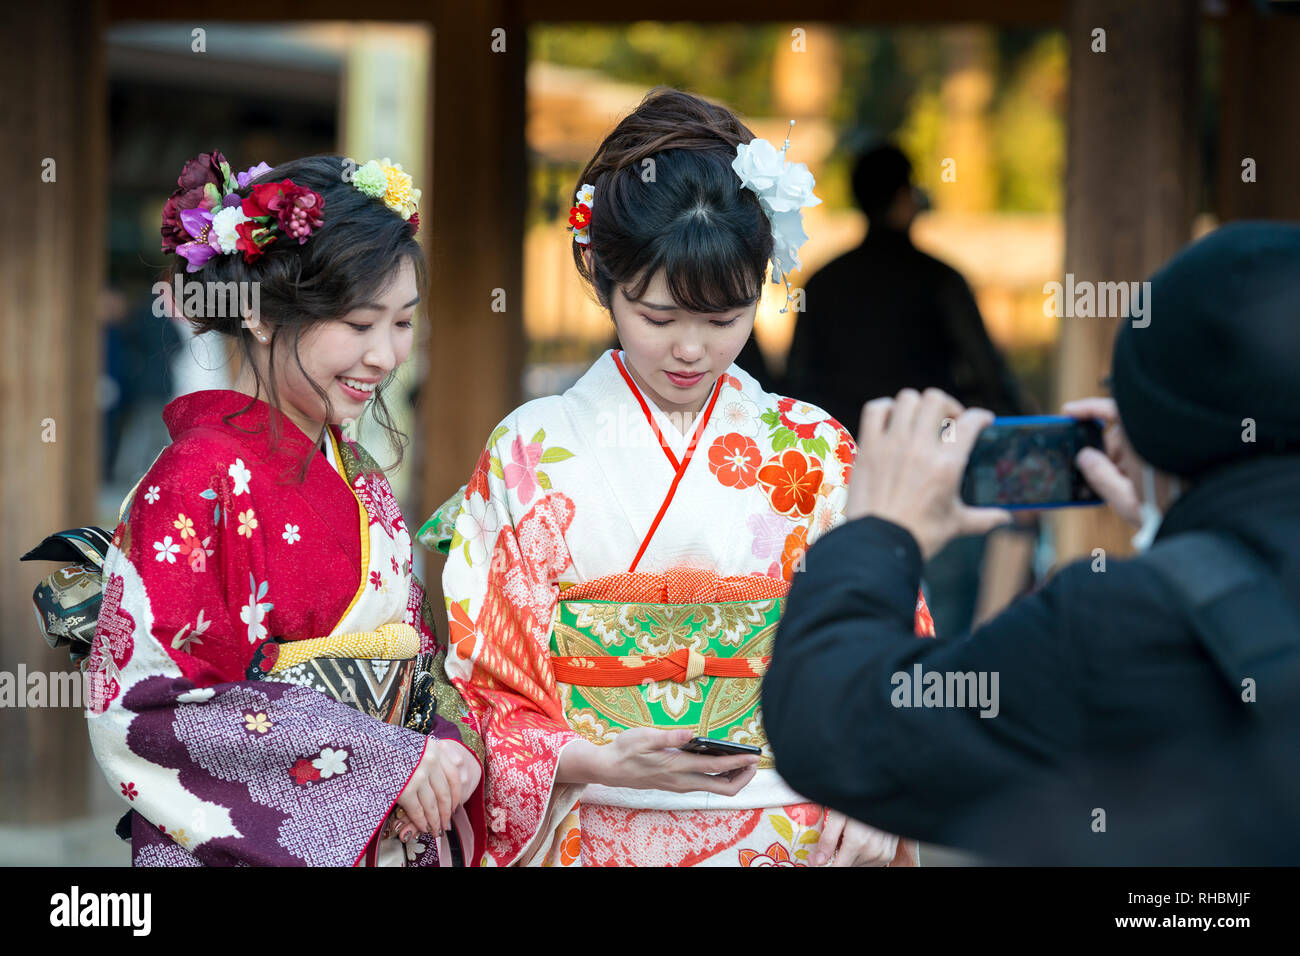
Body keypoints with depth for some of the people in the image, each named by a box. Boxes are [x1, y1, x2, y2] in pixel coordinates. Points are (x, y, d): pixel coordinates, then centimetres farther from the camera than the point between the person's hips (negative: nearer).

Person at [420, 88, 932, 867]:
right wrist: (596, 762, -18)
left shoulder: (812, 453, 4)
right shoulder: (531, 451, -1)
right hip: (589, 839, -1)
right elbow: (483, 687, -2)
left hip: (789, 835, 1)